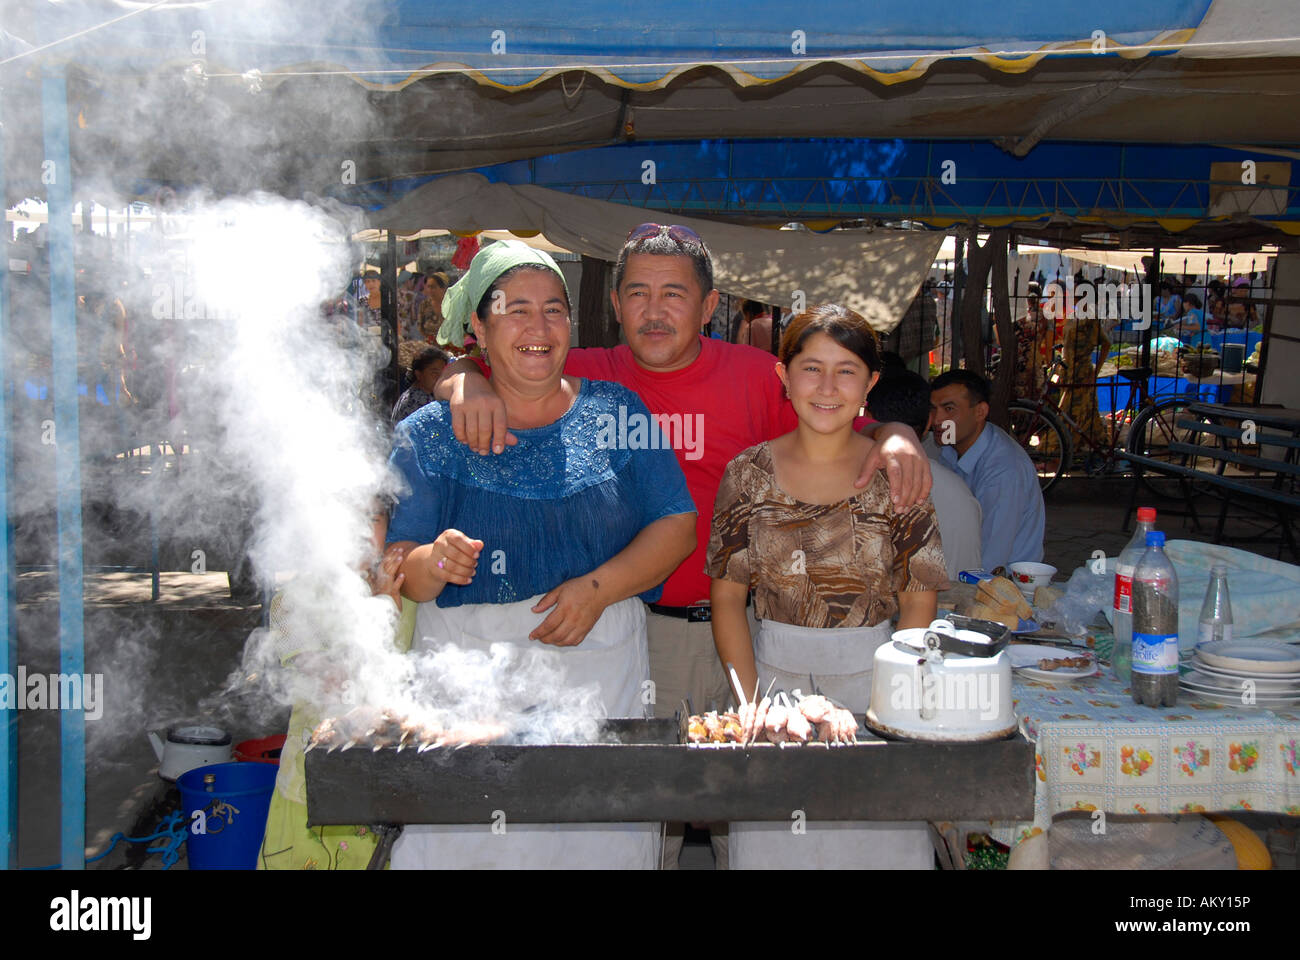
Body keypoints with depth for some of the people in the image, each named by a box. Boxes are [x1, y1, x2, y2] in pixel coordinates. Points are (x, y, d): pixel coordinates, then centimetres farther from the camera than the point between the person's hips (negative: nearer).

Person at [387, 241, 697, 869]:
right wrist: (433, 564, -22)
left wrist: (599, 587, -12)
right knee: (461, 843, 0)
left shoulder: (615, 412, 5)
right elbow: (400, 571, 1)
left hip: (598, 668, 1)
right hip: (468, 676, 0)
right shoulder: (428, 435, 3)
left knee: (599, 840, 5)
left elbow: (677, 526, 2)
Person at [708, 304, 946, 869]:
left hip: (873, 678, 0)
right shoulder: (749, 474, -3)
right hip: (773, 676, 1)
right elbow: (727, 597, 0)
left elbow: (919, 601, -2)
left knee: (878, 839, 8)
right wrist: (753, 705, -8)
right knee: (772, 842, 9)